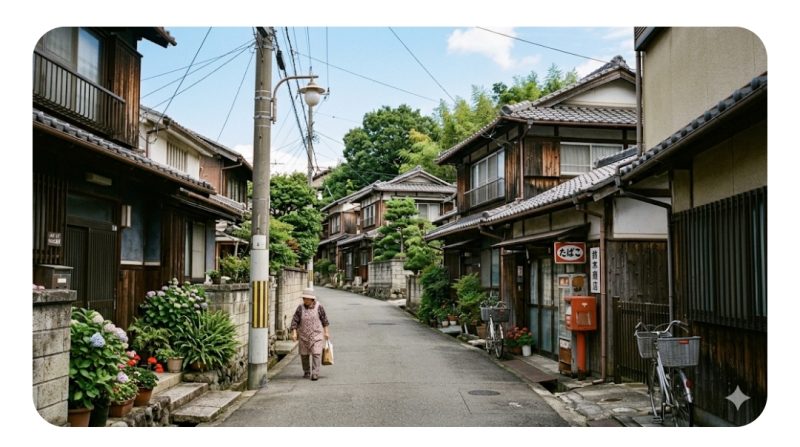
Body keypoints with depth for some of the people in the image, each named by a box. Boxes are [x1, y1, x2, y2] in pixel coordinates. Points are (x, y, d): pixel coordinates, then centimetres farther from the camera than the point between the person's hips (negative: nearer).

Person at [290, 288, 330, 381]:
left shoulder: (319, 307, -6)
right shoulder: (300, 308, -5)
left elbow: (324, 319, 4)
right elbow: (295, 321, -5)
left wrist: (326, 332, 5)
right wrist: (294, 333, -15)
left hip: (316, 335, -2)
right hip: (304, 335, 2)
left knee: (316, 354, -10)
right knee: (304, 355, 9)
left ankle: (315, 374, -8)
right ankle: (306, 372, 27)